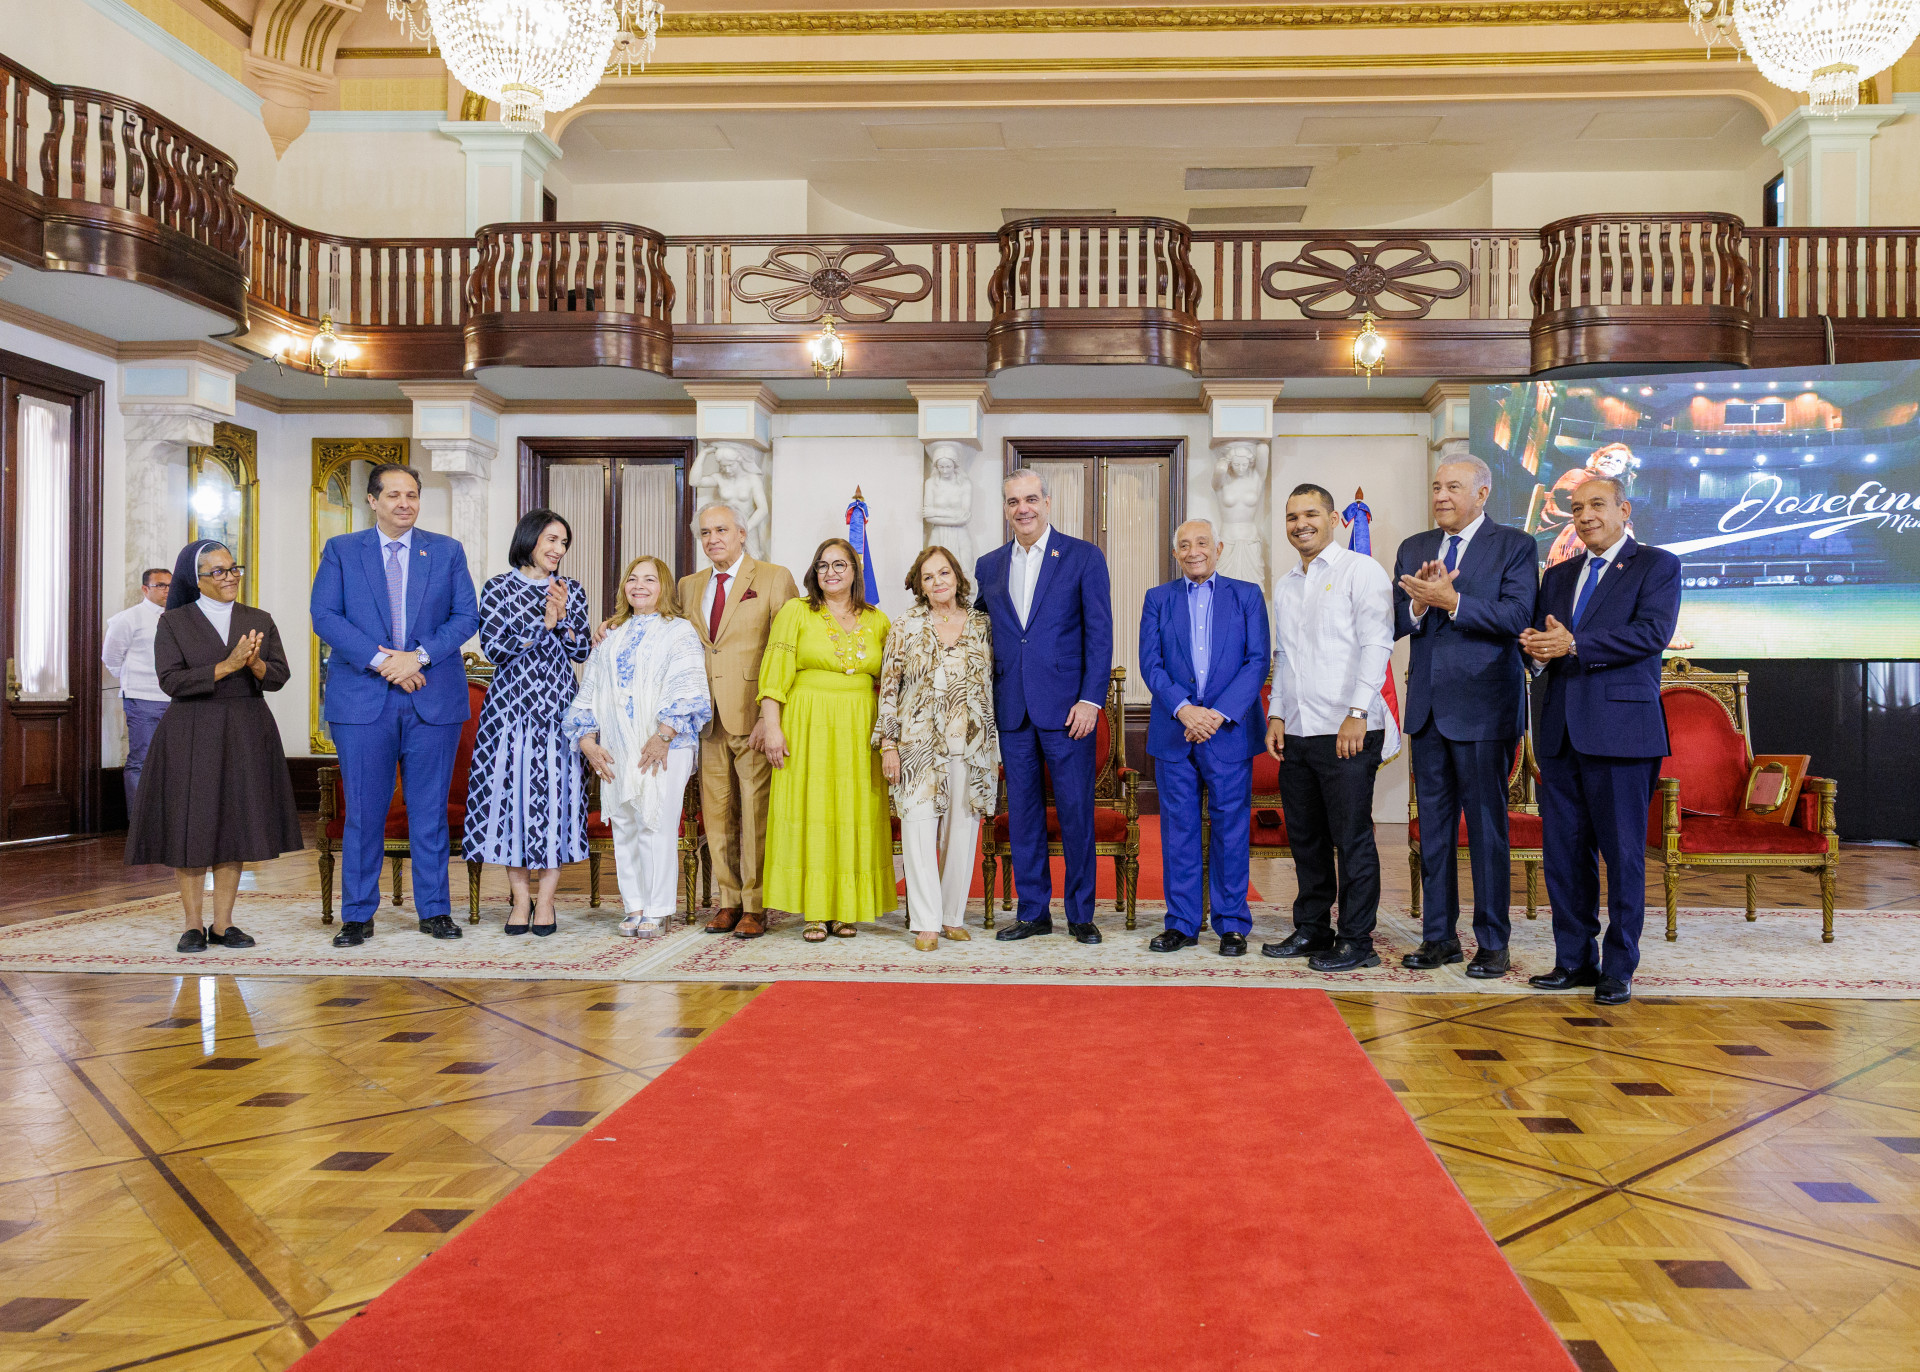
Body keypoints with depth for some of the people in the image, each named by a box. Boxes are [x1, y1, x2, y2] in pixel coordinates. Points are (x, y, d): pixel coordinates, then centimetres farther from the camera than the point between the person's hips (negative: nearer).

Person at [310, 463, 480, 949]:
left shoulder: (448, 551, 10)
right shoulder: (340, 550, 8)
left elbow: (466, 616, 3)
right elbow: (325, 616, -2)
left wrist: (418, 656, -12)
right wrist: (380, 659, -14)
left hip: (434, 698, 1)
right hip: (362, 699, -1)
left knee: (430, 809, 6)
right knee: (363, 811, 2)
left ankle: (434, 910, 14)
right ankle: (357, 915, 12)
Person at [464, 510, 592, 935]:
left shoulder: (572, 590, 11)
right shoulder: (498, 589, 4)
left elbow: (582, 651, 6)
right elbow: (493, 649, -5)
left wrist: (562, 619, -11)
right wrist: (543, 624, -12)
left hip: (558, 705, 2)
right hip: (512, 704, -1)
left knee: (557, 791, -2)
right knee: (512, 790, -1)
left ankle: (545, 899, 6)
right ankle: (521, 897, 9)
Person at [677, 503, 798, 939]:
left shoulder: (774, 578, 0)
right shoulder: (689, 586, 17)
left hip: (752, 718, -5)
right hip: (707, 719, 5)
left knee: (755, 812, -3)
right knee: (716, 813, 7)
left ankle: (755, 906, 5)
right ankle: (729, 900, 18)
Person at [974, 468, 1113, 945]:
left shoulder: (1084, 557, 0)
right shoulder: (989, 565, 12)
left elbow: (1100, 633, -4)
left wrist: (1090, 699, -11)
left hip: (1066, 707, -4)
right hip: (1012, 709, 4)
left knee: (1076, 811, 1)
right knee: (1022, 812, 8)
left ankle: (1081, 914, 13)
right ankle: (1033, 911, 18)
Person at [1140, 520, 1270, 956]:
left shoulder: (1247, 596, 6)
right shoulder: (1158, 599, 10)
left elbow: (1257, 661, -2)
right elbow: (1150, 662, 1)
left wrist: (1220, 713, -14)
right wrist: (1183, 708, -14)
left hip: (1230, 730, -1)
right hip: (1173, 731, 2)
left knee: (1230, 826, 3)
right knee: (1178, 827, 5)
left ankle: (1232, 924, 13)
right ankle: (1181, 923, 14)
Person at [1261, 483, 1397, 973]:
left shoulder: (1360, 570, -2)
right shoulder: (1285, 587, 19)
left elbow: (1376, 644, -10)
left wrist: (1357, 713, -17)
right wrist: (1277, 715, 13)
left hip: (1347, 731, -7)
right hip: (1297, 732, 7)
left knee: (1352, 839, -3)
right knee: (1305, 838, 12)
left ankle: (1356, 941, 5)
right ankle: (1311, 930, 22)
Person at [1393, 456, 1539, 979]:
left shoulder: (1513, 545, -2)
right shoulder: (1412, 549, 13)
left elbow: (1517, 616, -15)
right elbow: (1397, 625, 7)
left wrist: (1451, 600, -21)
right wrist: (1419, 602, -14)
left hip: (1483, 705, -5)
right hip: (1428, 705, 5)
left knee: (1487, 825, 0)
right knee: (1434, 824, 11)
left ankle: (1492, 944, 9)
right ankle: (1440, 936, 20)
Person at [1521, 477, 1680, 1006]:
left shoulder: (1657, 566, 2)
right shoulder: (1557, 575, 20)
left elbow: (1652, 632, -13)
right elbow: (1539, 634, 14)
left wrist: (1574, 644, -19)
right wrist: (1536, 645, -10)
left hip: (1620, 729, -5)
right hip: (1560, 729, 6)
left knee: (1623, 853, -1)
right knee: (1563, 851, 8)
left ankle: (1619, 967, 9)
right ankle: (1574, 960, 19)